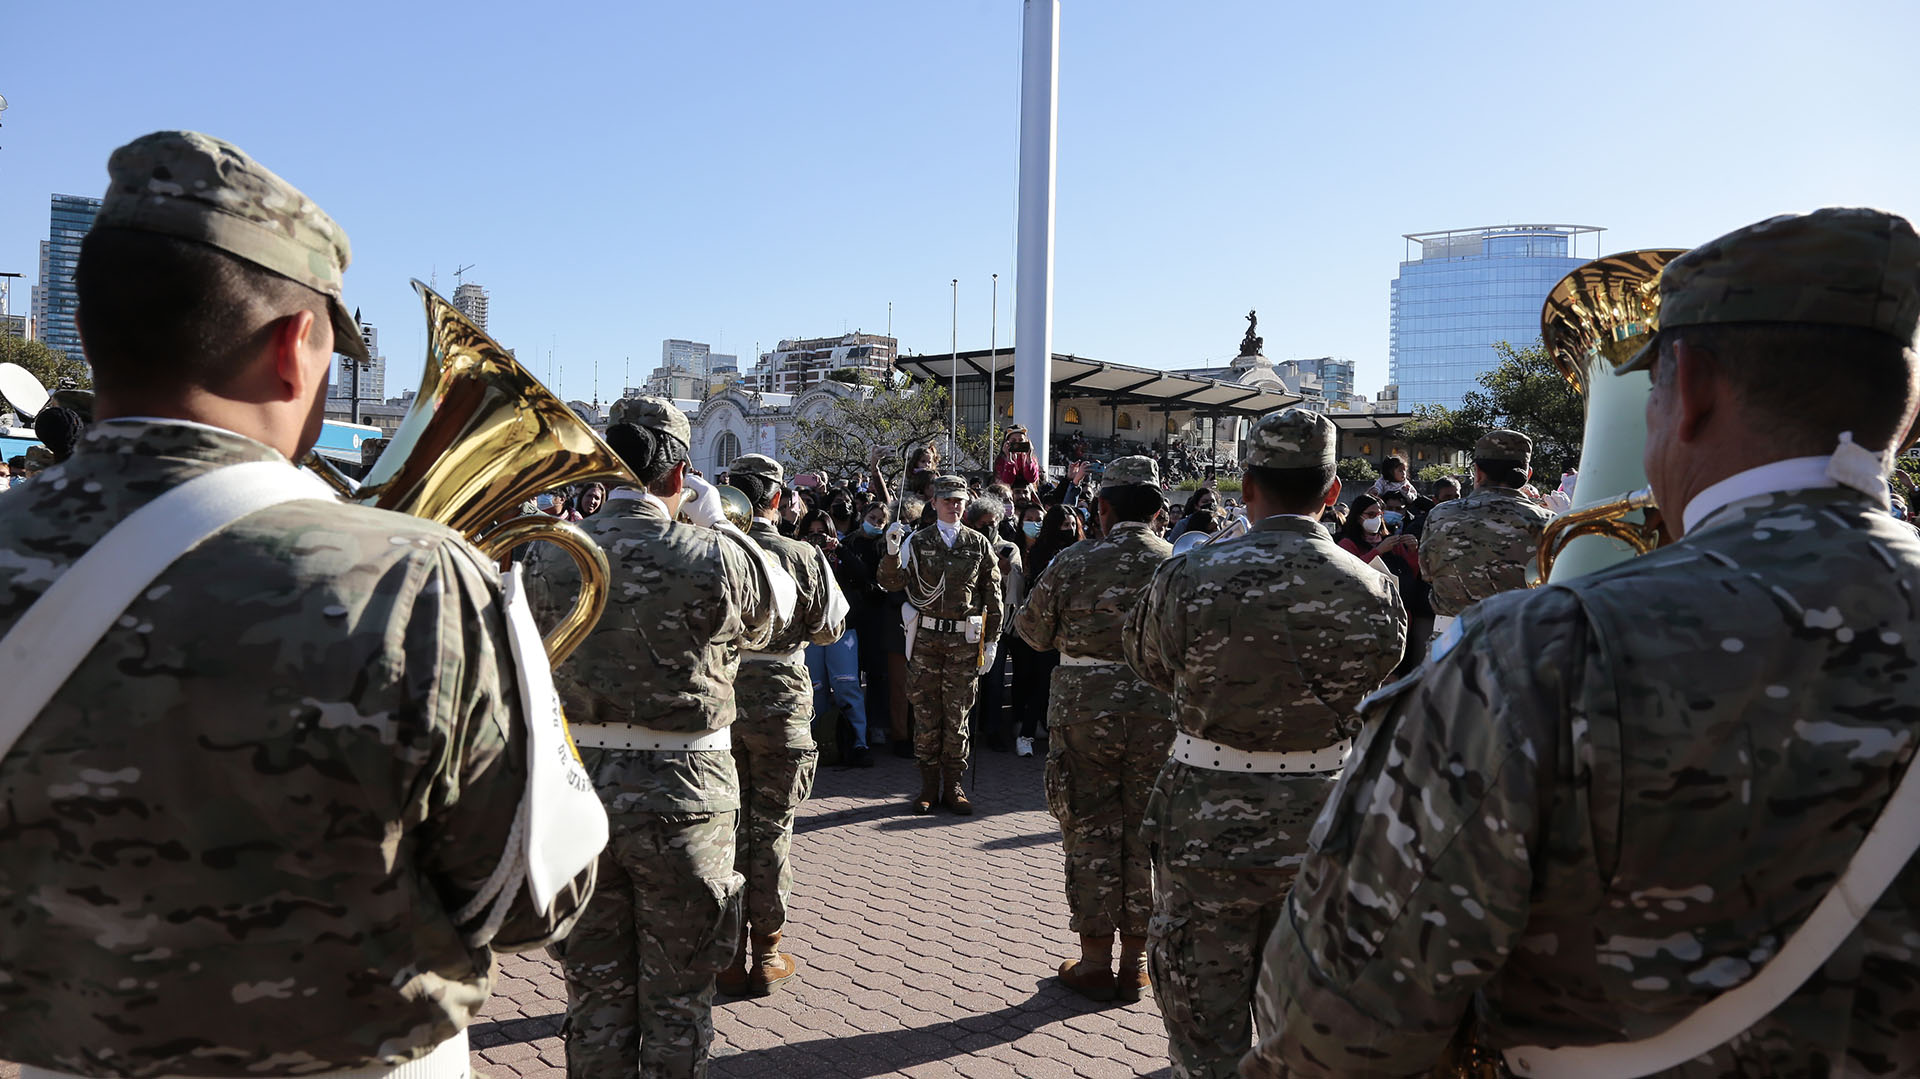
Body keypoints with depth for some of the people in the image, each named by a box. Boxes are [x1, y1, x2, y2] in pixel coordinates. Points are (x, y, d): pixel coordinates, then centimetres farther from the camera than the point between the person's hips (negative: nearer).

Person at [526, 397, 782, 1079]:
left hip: (578, 785, 4)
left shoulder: (548, 554, -5)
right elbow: (776, 610, 3)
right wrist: (715, 522, 11)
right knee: (677, 995, 13)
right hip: (681, 793, -3)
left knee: (594, 985, 18)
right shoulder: (715, 558, -16)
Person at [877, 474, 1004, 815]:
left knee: (957, 716, 5)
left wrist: (991, 641, 6)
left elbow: (993, 596, 10)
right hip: (925, 638, 0)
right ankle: (928, 787, 16)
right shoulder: (916, 541, 5)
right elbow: (891, 582, -4)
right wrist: (892, 551, -21)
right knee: (926, 715, 4)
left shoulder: (978, 544, 7)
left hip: (964, 641, 0)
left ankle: (953, 786, 17)